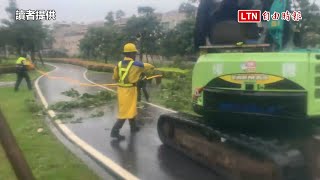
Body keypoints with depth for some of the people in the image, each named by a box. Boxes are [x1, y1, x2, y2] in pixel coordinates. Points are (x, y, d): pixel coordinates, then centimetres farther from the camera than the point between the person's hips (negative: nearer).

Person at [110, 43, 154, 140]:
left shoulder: (119, 64, 2)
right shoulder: (135, 64, -13)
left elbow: (115, 77, 9)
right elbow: (146, 66, 7)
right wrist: (152, 66, 28)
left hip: (121, 89, 7)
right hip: (129, 90, -7)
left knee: (131, 108, 22)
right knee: (126, 111, -2)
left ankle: (133, 127, 36)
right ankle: (115, 131, -6)